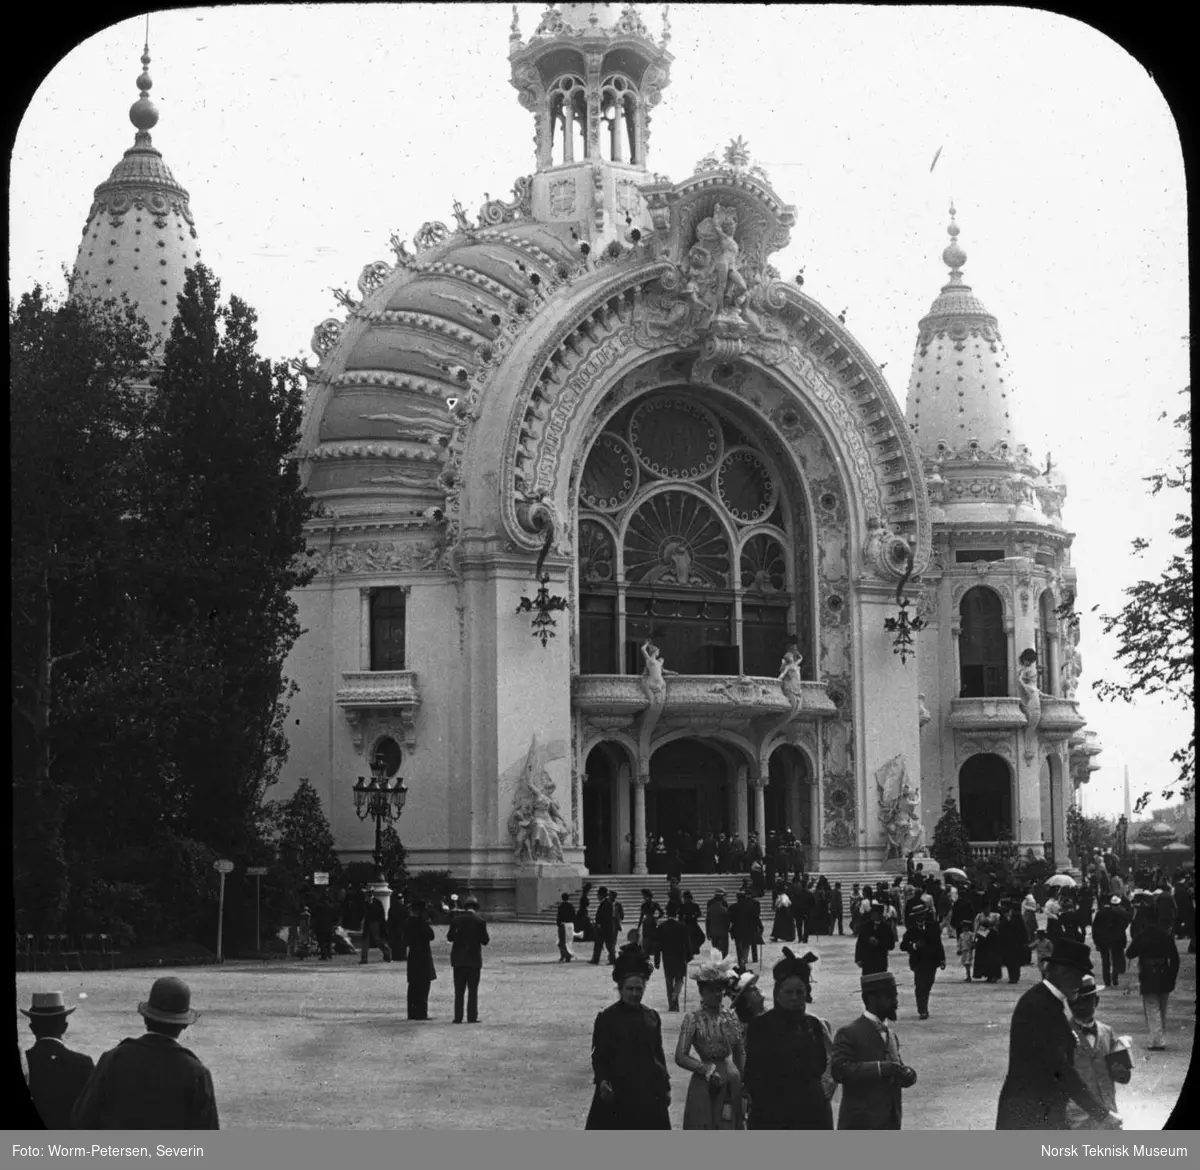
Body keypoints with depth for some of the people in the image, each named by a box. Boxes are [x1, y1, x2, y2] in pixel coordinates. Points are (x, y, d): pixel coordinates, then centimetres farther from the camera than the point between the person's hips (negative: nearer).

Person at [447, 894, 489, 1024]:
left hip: (458, 959, 2)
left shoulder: (457, 919, 0)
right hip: (474, 959, -2)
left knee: (459, 990, 7)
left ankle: (458, 1017, 4)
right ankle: (472, 1017, 0)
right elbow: (485, 941, -4)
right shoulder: (479, 921, -6)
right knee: (473, 990, 3)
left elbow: (449, 937, 5)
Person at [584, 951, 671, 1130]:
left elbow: (658, 1053, 13)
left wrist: (666, 1087, 13)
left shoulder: (652, 1017, 8)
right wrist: (602, 1081, -19)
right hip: (616, 1092, -4)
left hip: (648, 1091, 4)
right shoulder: (606, 1018, -4)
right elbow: (598, 1056, -4)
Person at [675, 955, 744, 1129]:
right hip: (705, 1085, -4)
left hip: (732, 1084, 4)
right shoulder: (694, 1019, -6)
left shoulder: (729, 1016, 7)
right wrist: (707, 1069, -20)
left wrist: (744, 1080, 7)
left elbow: (739, 1053, 14)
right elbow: (680, 1057, -11)